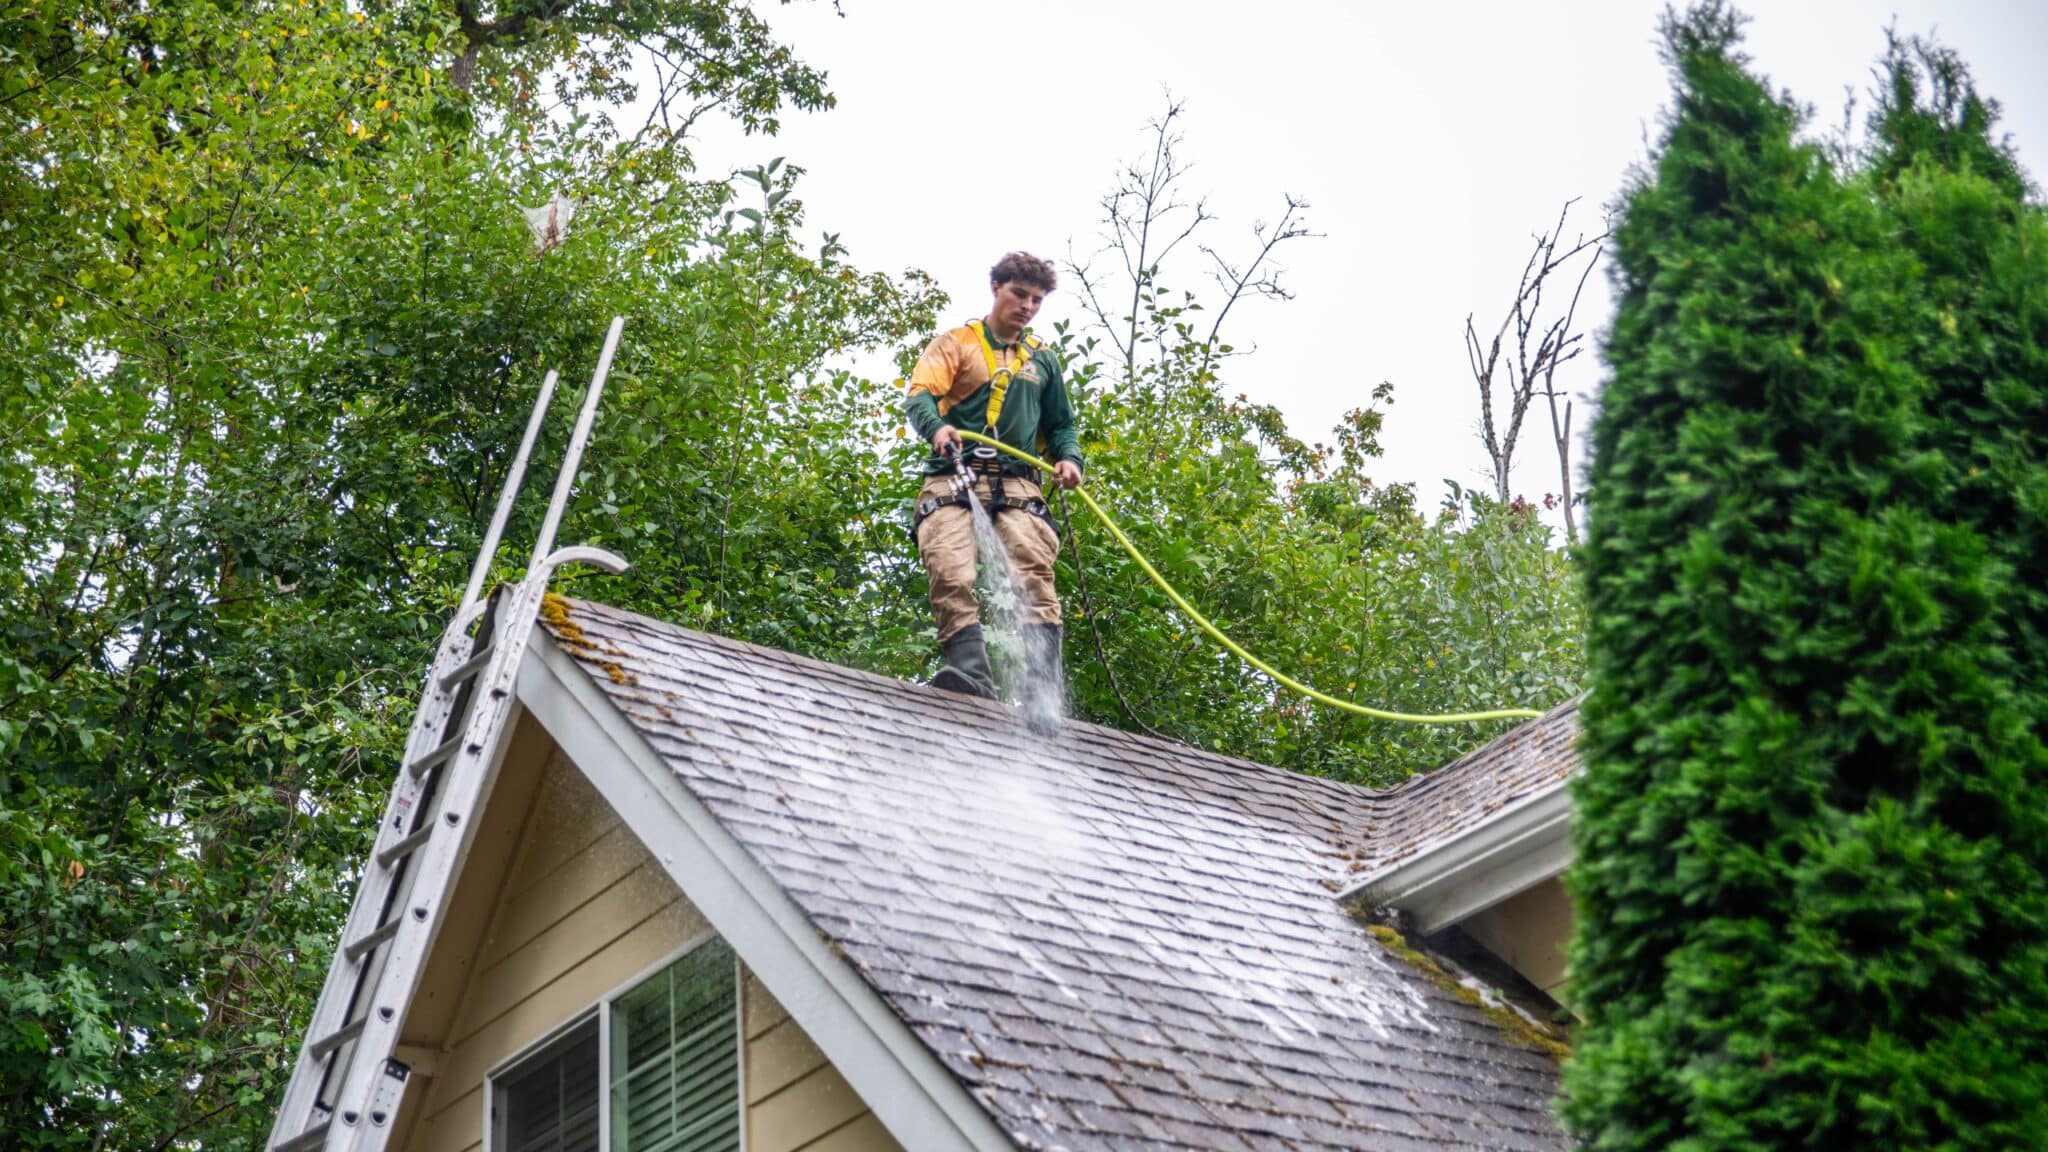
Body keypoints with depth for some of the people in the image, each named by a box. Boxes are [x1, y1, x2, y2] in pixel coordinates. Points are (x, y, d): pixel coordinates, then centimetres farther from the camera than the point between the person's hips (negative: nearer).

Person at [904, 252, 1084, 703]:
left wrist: (1068, 458, 7)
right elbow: (919, 395, -3)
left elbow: (1060, 424, 31)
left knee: (1033, 572, -21)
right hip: (954, 479, -2)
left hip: (1017, 484, 2)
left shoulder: (1043, 359, 25)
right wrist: (936, 428, -27)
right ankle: (971, 669, -35)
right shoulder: (957, 343, 13)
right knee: (952, 574, -24)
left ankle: (1044, 678, -30)